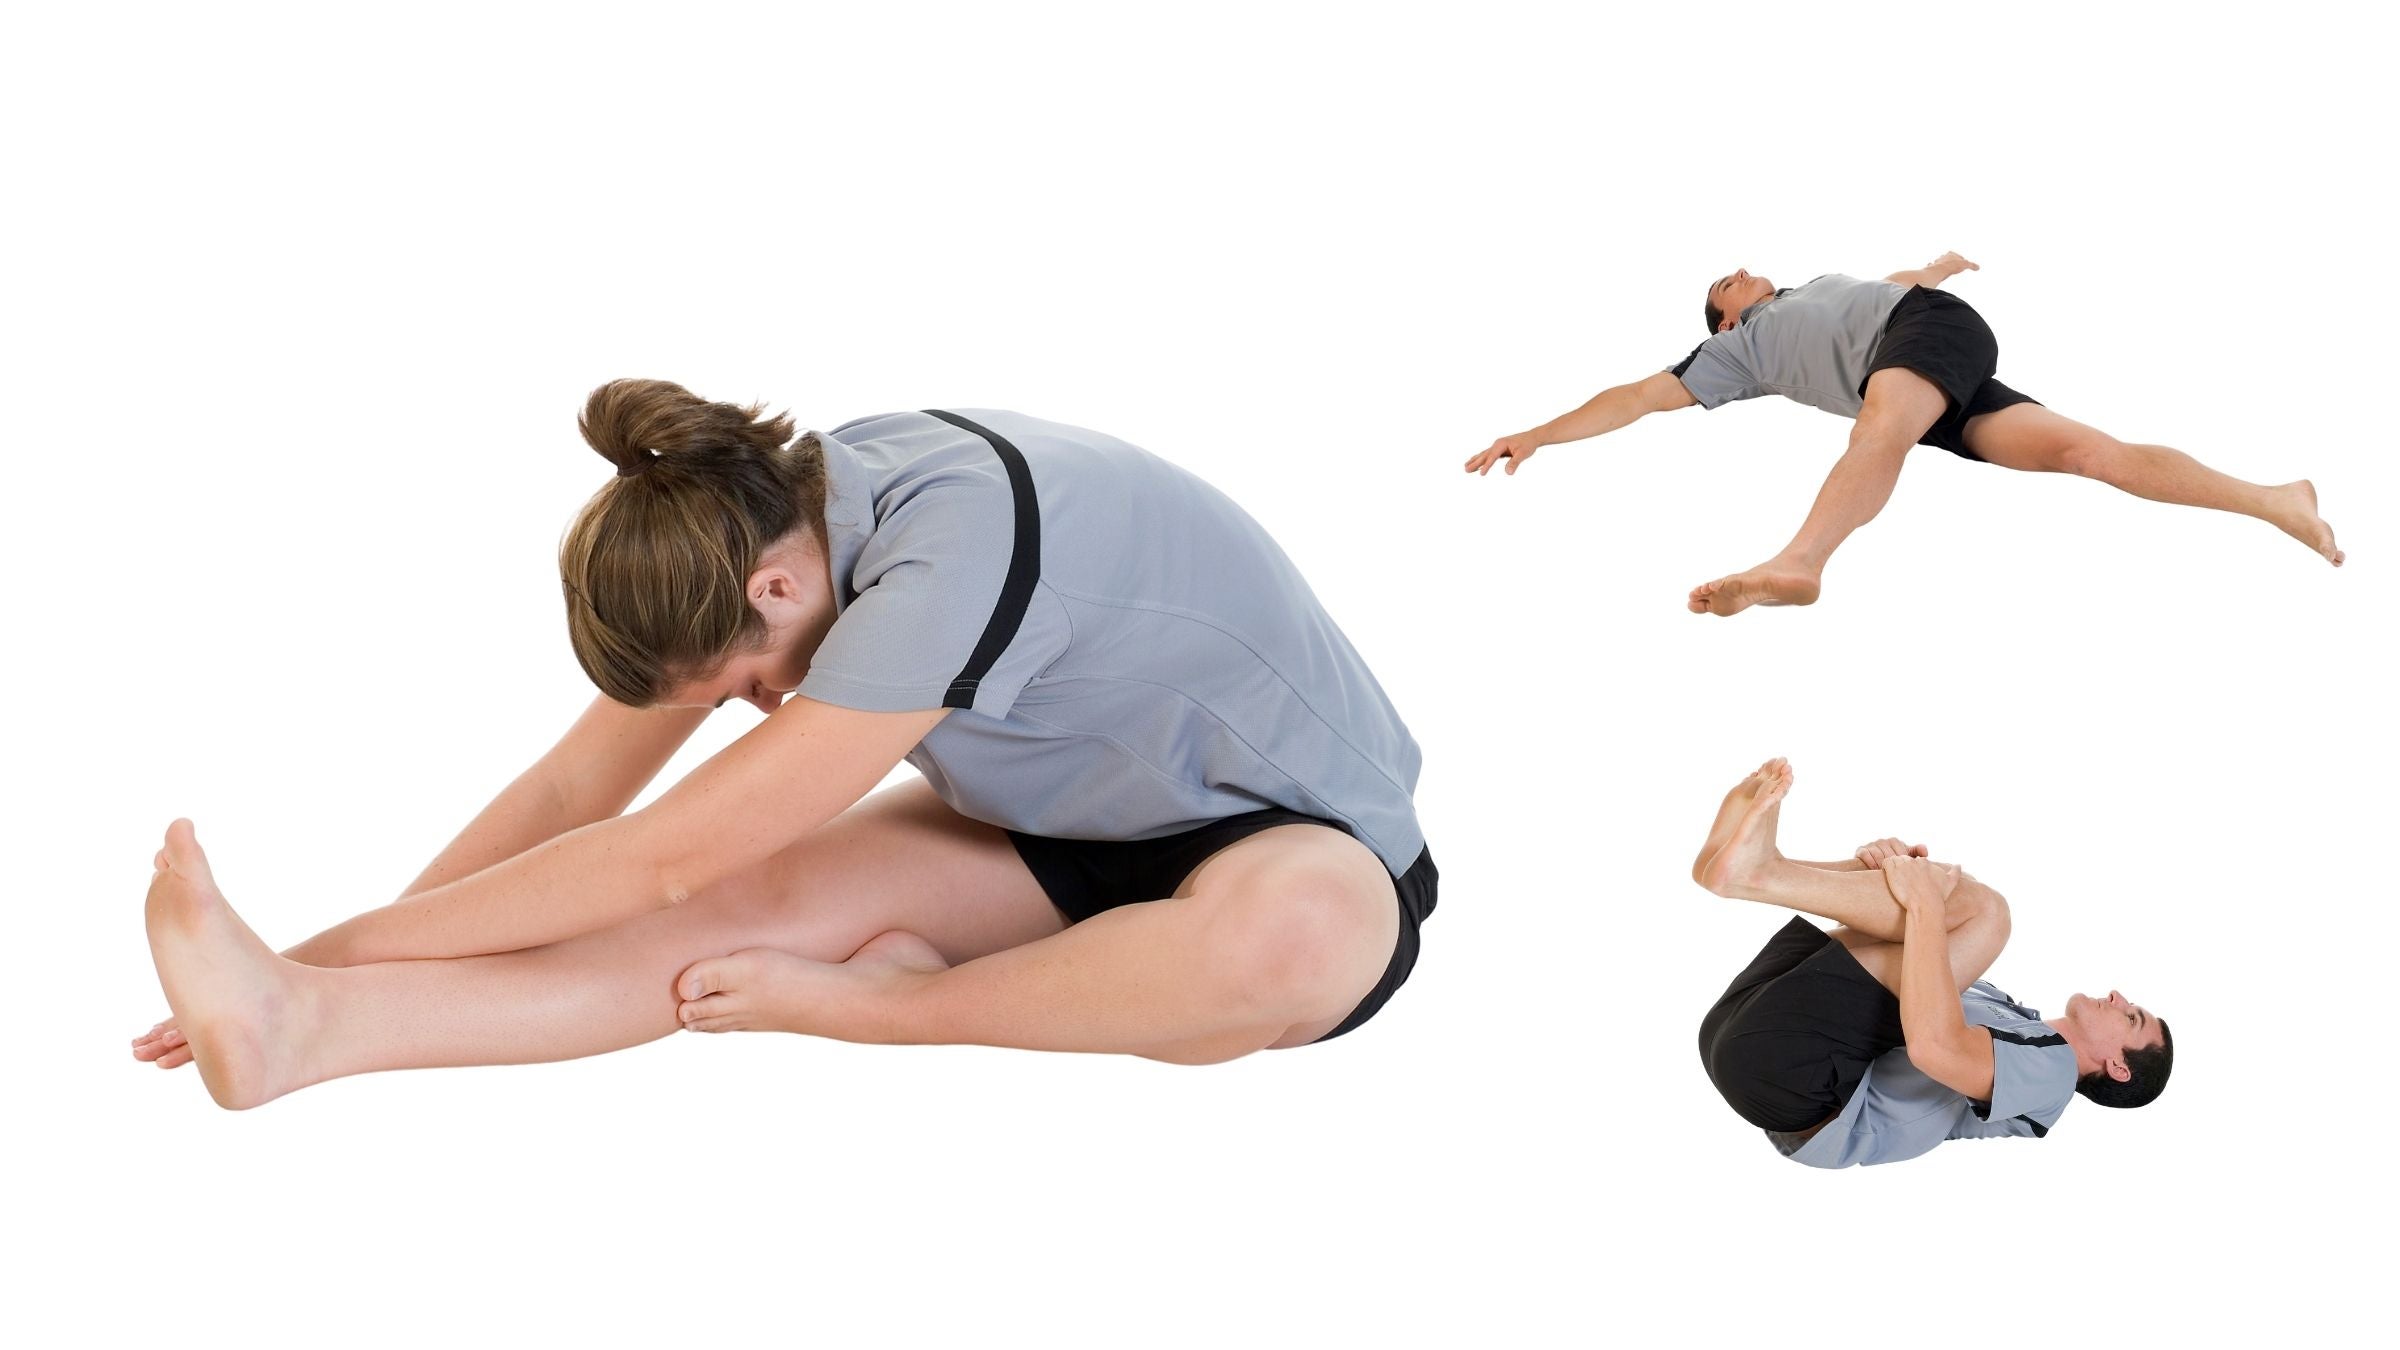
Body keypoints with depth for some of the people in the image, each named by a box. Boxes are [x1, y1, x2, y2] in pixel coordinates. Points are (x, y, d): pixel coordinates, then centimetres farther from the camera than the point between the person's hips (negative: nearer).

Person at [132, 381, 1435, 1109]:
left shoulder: (950, 561, -35)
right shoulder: (768, 513, -11)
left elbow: (659, 860, -30)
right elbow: (580, 785, -5)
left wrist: (359, 936, -22)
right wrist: (326, 962, -11)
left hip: (1297, 839, -6)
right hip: (1069, 823, 7)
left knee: (1293, 942, -44)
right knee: (769, 892, -21)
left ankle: (891, 1003, -23)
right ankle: (305, 1026, -33)